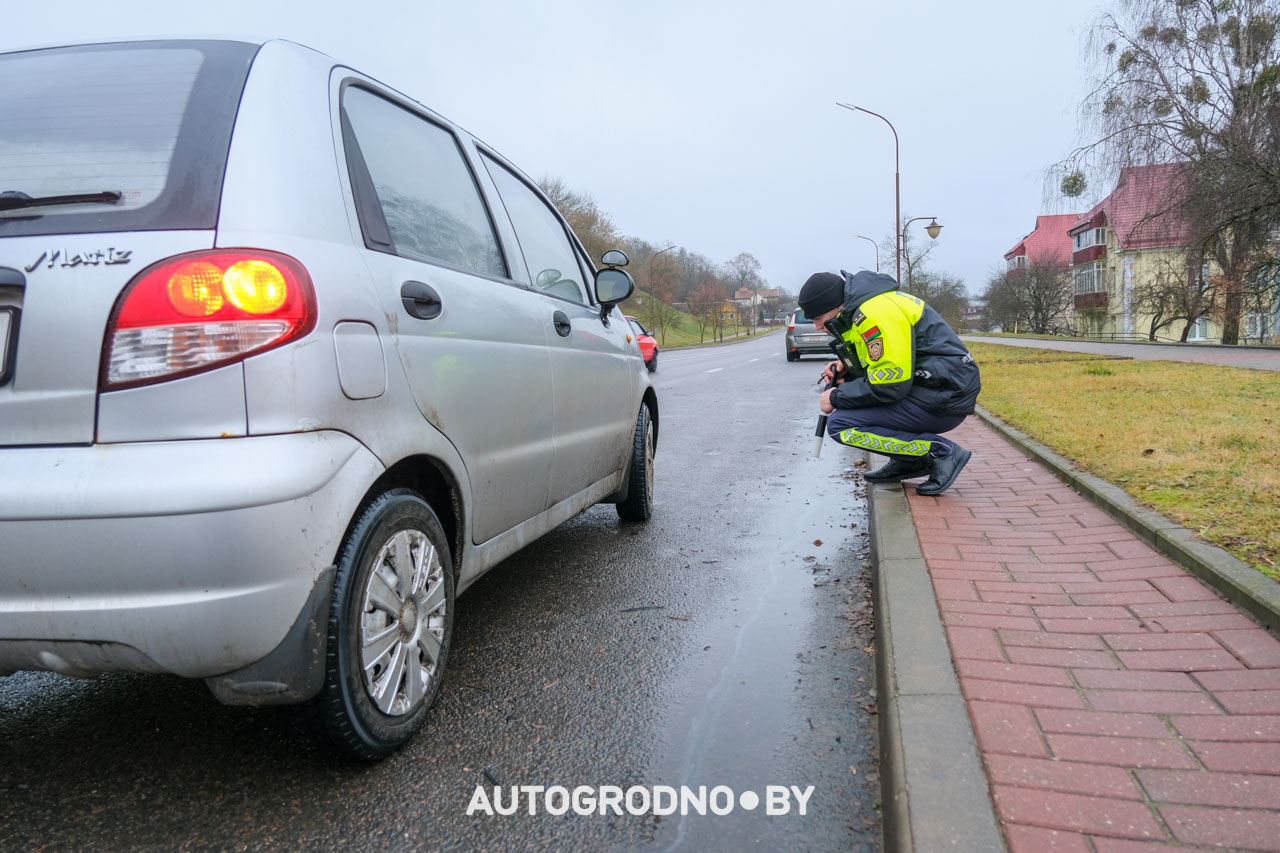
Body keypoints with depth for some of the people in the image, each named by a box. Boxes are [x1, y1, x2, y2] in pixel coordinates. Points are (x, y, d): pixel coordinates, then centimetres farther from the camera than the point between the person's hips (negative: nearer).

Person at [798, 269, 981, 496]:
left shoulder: (875, 313, -18)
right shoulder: (859, 307, 14)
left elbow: (892, 383, -22)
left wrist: (837, 398, -10)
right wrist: (847, 370, 8)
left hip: (943, 400, -10)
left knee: (840, 425, -14)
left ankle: (940, 451, -10)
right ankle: (907, 461, 14)